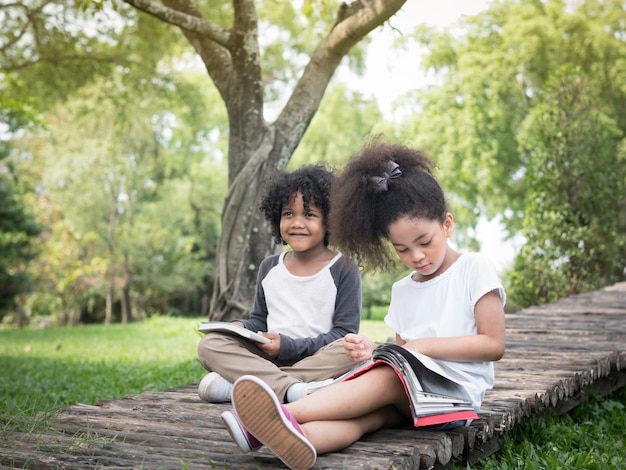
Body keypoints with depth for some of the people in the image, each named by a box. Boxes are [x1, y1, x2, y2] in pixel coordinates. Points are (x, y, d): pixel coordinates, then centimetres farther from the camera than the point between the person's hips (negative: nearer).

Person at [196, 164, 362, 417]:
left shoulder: (344, 269, 0)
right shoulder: (269, 268, 14)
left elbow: (344, 332, -5)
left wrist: (290, 346, -15)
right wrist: (243, 327, -2)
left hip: (319, 360, -3)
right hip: (268, 357, 4)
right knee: (209, 344, -16)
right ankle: (292, 388, -37)